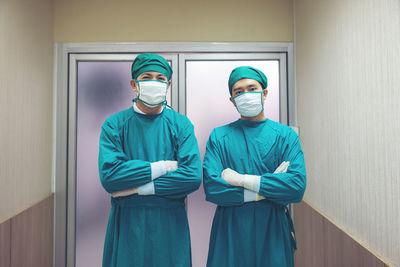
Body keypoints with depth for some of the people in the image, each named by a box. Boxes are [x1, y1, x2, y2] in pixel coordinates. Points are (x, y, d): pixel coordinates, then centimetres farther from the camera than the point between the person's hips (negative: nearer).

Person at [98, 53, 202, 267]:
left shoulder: (181, 125, -1)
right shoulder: (114, 125, -2)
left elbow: (193, 176, -13)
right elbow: (109, 176, -15)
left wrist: (136, 188, -15)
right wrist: (163, 166, -16)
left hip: (170, 224, 1)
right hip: (127, 225, 0)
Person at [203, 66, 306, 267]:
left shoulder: (286, 135, 0)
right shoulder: (218, 136, -1)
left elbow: (297, 186, -12)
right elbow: (211, 188, -12)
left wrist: (242, 179, -16)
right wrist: (268, 189, -13)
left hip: (272, 229, 1)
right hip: (229, 230, 0)